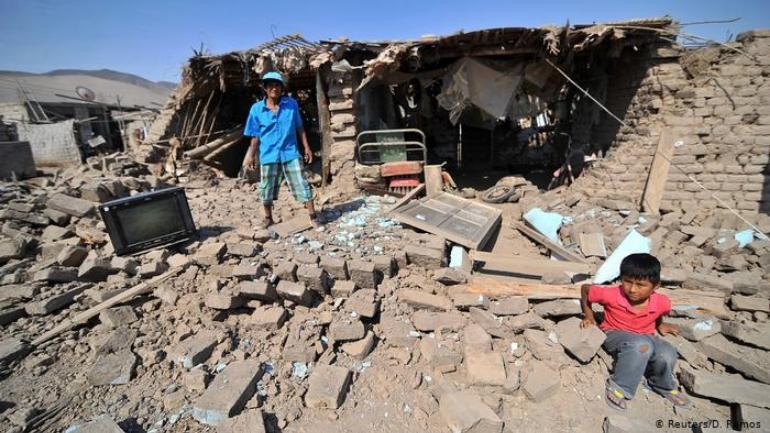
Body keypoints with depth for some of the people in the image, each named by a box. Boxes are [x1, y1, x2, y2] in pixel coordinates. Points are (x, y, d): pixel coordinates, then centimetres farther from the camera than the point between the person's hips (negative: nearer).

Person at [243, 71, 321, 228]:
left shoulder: (291, 104, -1)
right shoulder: (256, 109, -1)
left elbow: (299, 127, 6)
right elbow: (255, 135, 4)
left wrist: (307, 147, 3)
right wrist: (251, 155, 5)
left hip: (290, 153, -1)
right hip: (268, 155, 1)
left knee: (301, 185, -2)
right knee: (266, 189, 10)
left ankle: (313, 216, 6)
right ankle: (268, 218, 29)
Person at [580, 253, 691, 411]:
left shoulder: (662, 303, -16)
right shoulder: (612, 295, -26)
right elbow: (585, 288, -9)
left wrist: (659, 324, 19)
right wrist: (589, 316, -6)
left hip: (645, 337, 4)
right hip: (615, 336, -4)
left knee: (668, 354, -28)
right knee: (641, 345, -37)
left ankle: (664, 386, 7)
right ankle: (619, 386, -20)